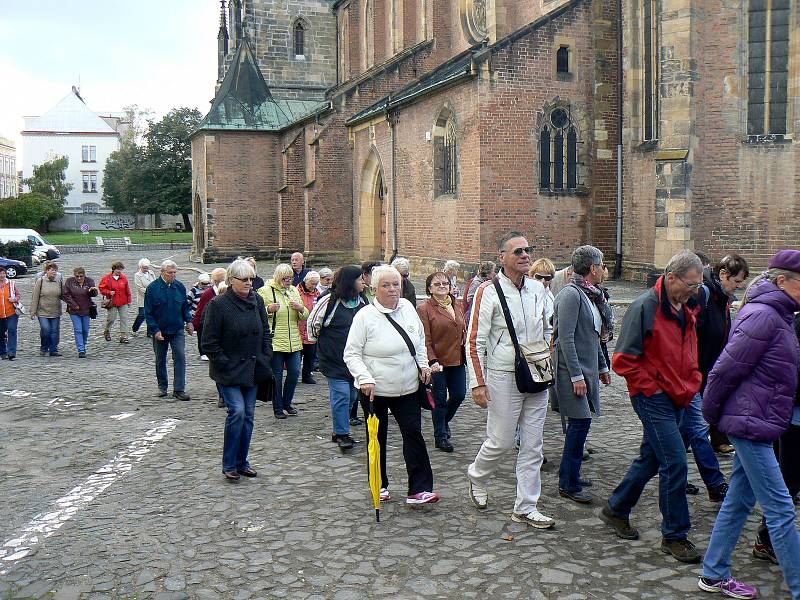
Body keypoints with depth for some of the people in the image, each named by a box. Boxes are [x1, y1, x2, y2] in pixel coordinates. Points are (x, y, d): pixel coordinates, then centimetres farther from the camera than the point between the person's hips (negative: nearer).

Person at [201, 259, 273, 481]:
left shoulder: (257, 301, 5)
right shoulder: (218, 304, -12)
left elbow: (266, 331, 15)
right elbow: (209, 343, -10)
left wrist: (265, 358, 5)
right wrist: (225, 365, -13)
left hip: (252, 369, 6)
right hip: (229, 371, -6)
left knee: (248, 415, 9)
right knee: (237, 411, -16)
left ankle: (242, 462, 22)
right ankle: (229, 464, 0)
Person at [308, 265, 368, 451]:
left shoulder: (362, 301, 7)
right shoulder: (329, 301, -12)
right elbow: (313, 322, -2)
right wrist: (319, 341, 9)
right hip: (335, 359, -6)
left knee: (352, 395, 11)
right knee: (341, 395, -8)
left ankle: (339, 431, 26)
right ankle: (342, 434, 4)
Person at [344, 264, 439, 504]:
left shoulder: (407, 307, 2)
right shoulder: (365, 316, -12)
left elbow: (420, 340, 18)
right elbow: (352, 354, -10)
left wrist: (423, 364, 7)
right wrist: (365, 379, -22)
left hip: (407, 387, 4)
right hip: (375, 390, -3)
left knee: (413, 434, -1)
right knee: (377, 438, 11)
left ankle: (419, 489, 2)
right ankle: (379, 485, 27)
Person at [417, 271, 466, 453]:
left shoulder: (457, 306, 11)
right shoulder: (424, 309, -8)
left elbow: (464, 329, 19)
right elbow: (425, 340, -13)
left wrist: (466, 355, 6)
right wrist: (432, 361, -23)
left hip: (457, 361, 6)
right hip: (438, 362, -6)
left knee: (459, 394, 9)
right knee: (440, 399, 4)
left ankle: (444, 421, 38)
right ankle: (440, 436, 19)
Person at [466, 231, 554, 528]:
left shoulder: (538, 289, 8)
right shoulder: (489, 291, -10)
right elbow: (475, 341, -10)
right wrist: (478, 383, -14)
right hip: (503, 378, -5)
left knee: (532, 447, 8)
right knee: (501, 442, 2)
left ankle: (526, 508, 18)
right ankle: (477, 476, 33)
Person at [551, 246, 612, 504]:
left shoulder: (589, 295, 15)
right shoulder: (570, 294, -14)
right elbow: (566, 338, -19)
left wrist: (602, 367, 13)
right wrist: (576, 376, -20)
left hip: (587, 369, 9)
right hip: (573, 370, -9)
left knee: (579, 423, 13)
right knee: (580, 422, -8)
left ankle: (570, 474, 25)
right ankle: (569, 485, 1)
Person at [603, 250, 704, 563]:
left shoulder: (687, 309, 9)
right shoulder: (644, 308, -17)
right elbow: (624, 359, -17)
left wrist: (691, 383, 12)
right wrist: (652, 387, -14)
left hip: (677, 398, 8)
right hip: (653, 398, -8)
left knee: (651, 459, 16)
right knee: (675, 462, -7)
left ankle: (616, 509, 34)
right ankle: (675, 535, 8)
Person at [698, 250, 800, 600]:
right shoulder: (763, 315, -18)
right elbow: (725, 370, -18)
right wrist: (712, 415, -7)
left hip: (756, 424, 10)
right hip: (751, 423, -10)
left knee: (739, 500, 15)